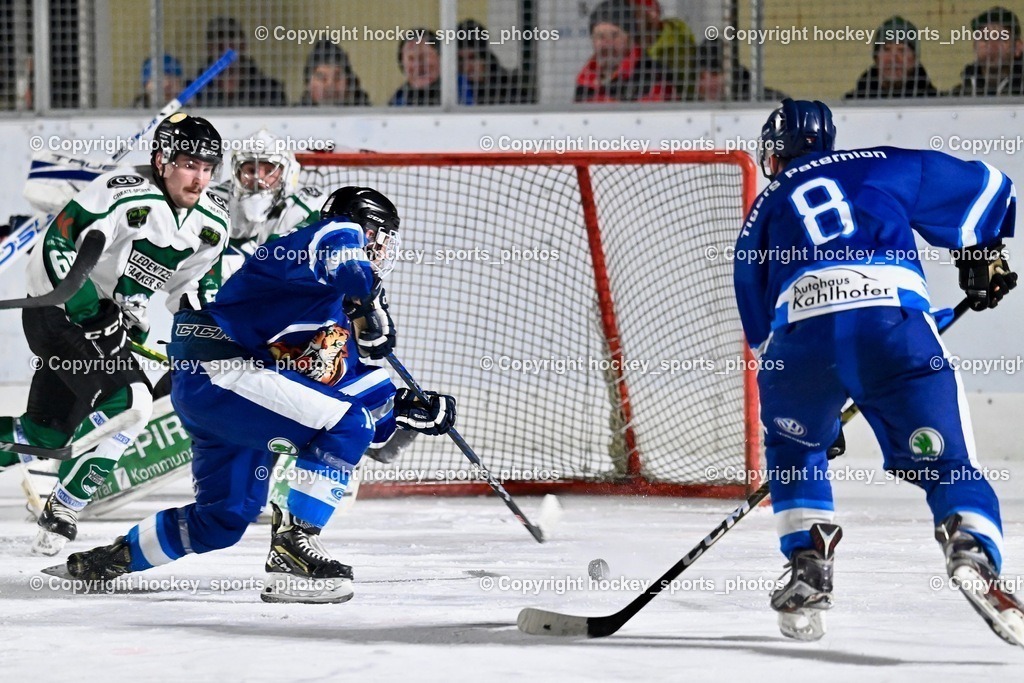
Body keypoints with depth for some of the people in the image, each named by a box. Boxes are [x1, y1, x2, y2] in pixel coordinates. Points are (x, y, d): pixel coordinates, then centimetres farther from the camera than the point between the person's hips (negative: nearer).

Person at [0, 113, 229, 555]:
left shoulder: (213, 224, 1)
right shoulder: (121, 195, -23)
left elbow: (197, 281, 17)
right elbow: (56, 245, -22)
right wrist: (91, 308, -28)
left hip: (108, 320, 8)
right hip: (58, 312, -8)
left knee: (46, 433, 0)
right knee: (128, 401, -21)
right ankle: (62, 511, -11)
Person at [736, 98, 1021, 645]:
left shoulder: (762, 214, 31)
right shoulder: (882, 168, 27)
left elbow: (760, 325, 34)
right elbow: (980, 188, 28)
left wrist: (818, 411, 40)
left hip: (801, 332, 1)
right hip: (896, 323, -1)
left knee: (794, 448, 31)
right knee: (947, 465, 6)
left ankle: (807, 570, 17)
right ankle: (973, 551, -23)